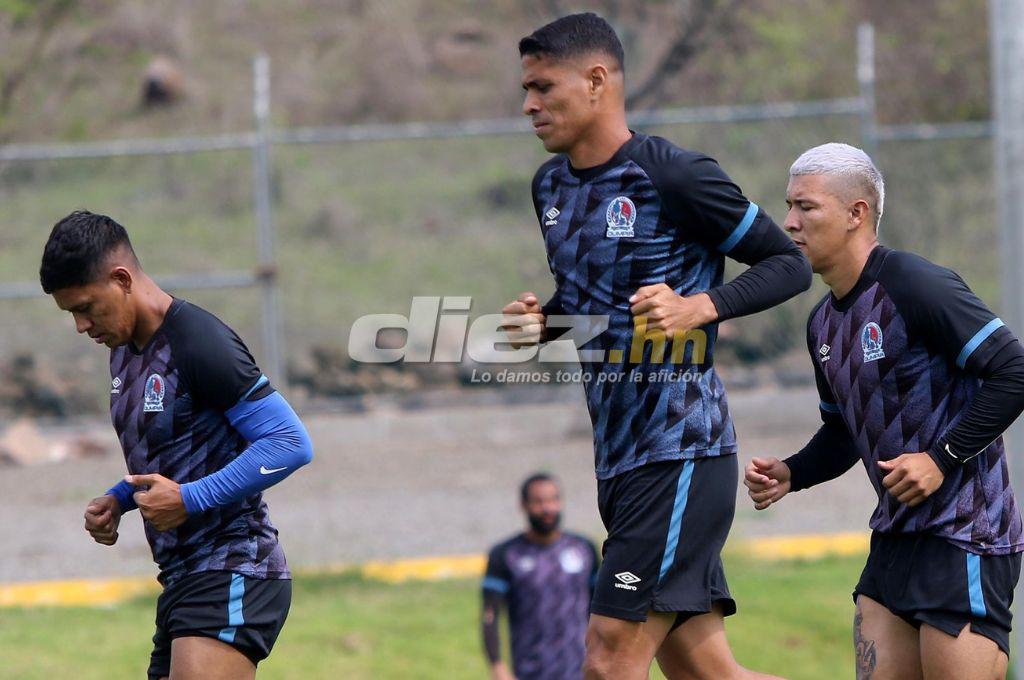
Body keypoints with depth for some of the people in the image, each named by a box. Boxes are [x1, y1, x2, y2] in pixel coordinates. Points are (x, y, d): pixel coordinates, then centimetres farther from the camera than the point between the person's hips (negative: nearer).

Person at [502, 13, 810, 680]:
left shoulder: (676, 176, -12)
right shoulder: (552, 185, 13)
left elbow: (790, 263, -6)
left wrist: (702, 307, -21)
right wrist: (542, 322, 4)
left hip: (680, 454, -8)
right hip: (618, 458, 8)